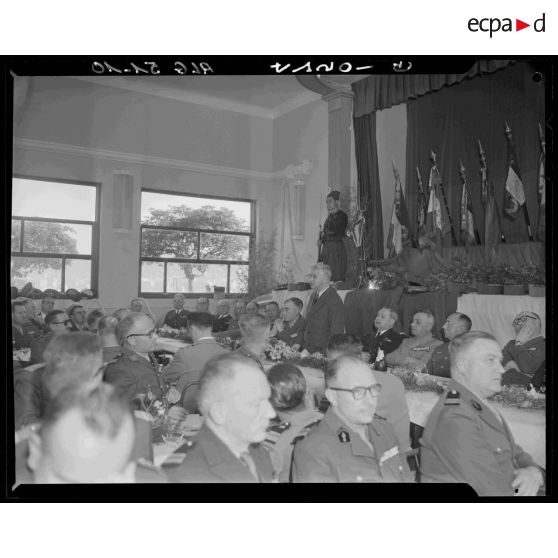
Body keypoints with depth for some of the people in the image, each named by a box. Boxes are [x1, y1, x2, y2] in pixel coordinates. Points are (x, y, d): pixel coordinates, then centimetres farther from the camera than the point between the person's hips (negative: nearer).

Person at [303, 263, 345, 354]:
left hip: (322, 352, -7)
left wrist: (324, 354, -17)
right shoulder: (313, 296, 10)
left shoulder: (334, 301, -16)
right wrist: (305, 348, 7)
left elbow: (336, 333, -16)